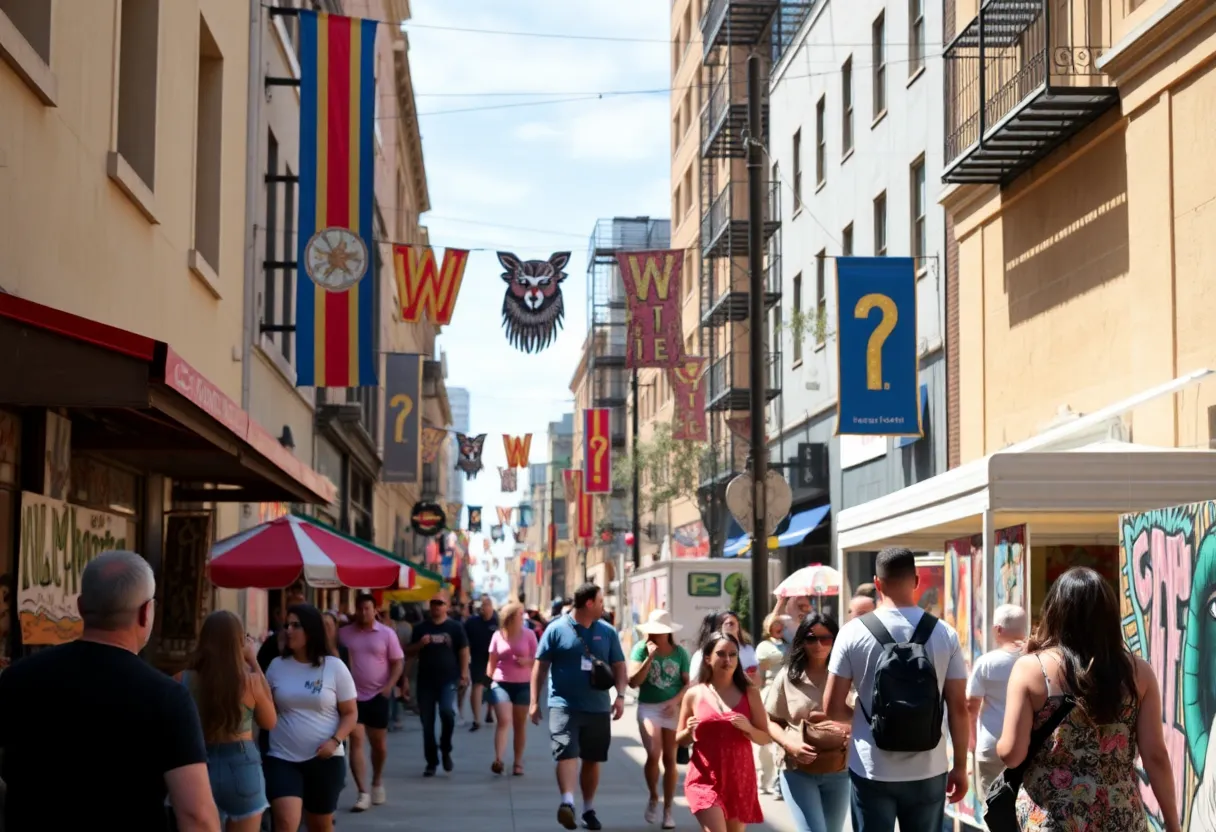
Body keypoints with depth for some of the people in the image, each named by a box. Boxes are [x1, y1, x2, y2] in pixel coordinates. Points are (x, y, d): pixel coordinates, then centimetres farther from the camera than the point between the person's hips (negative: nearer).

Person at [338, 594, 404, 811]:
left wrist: (389, 686, -13)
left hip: (378, 695, 0)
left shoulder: (387, 633, -3)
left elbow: (398, 662, -1)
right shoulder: (344, 633, 1)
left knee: (379, 743, 12)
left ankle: (377, 782, 37)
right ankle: (363, 793, -10)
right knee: (356, 741, -9)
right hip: (353, 695, 0)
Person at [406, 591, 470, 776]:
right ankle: (431, 762, 15)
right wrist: (420, 644, -8)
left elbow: (464, 652, 3)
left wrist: (463, 675, -5)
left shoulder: (455, 627, 3)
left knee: (447, 711, -25)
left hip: (448, 679, -3)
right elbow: (410, 653, 12)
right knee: (427, 723, 4)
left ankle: (446, 750, -2)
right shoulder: (420, 628, 9)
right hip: (425, 681, 3)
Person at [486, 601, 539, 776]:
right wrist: (488, 681, 5)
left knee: (520, 724, 7)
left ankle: (518, 762, 13)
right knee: (503, 721, -15)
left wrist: (527, 661, -15)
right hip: (501, 684, -1)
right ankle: (498, 759, -23)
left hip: (523, 684, 1)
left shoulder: (528, 634, 2)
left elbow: (537, 659, 5)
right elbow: (492, 661, 9)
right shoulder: (498, 636, 3)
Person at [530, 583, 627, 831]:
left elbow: (619, 666, 12)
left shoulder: (607, 632, 8)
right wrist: (535, 701, -3)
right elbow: (540, 665, 0)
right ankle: (567, 802, -30)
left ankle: (589, 809, 22)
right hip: (564, 705, -4)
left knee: (592, 760, 10)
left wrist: (620, 695, -4)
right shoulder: (557, 629, -3)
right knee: (567, 753, -19)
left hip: (598, 708, 4)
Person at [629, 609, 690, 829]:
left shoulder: (679, 652, 1)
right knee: (653, 755, -18)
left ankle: (668, 809, 15)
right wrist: (650, 658, -17)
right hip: (648, 707, -1)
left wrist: (676, 701, -14)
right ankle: (653, 797, 9)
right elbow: (633, 682, -9)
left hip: (673, 709, 1)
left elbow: (688, 683, 3)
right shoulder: (641, 649, -3)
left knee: (670, 760, 4)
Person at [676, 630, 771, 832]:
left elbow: (766, 738, 4)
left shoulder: (750, 693, 3)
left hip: (740, 778, 2)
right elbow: (680, 740, 9)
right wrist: (689, 731, -13)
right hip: (705, 778, -2)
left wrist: (748, 728, -15)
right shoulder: (694, 694, 0)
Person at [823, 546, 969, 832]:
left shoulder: (853, 632, -7)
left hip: (872, 771, -1)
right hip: (928, 772, 1)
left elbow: (832, 708, -5)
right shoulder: (945, 634, -3)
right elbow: (959, 708, -1)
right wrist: (960, 766, 9)